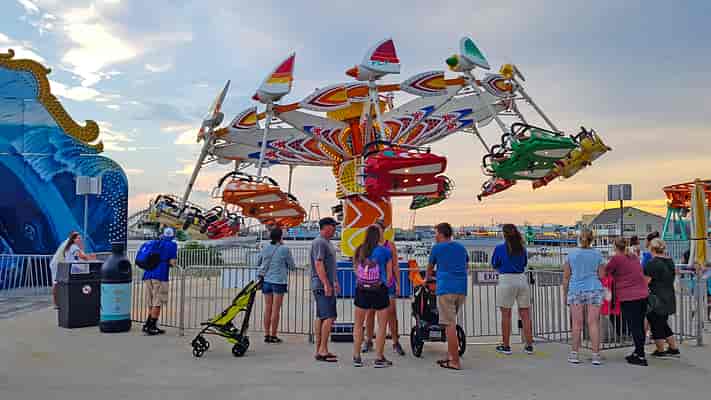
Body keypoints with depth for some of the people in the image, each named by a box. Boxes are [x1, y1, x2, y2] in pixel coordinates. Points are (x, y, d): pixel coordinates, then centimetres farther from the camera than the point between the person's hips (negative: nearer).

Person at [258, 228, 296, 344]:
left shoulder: (265, 248, 4)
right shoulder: (284, 249, -8)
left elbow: (259, 262, 17)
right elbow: (292, 266, 0)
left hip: (266, 280, 4)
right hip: (279, 281, -4)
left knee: (267, 308, 9)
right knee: (276, 309, 0)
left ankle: (266, 335, 13)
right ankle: (273, 336, 4)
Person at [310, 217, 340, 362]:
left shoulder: (327, 242, 18)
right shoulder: (319, 242, -13)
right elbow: (318, 264, -21)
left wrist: (335, 281, 26)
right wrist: (326, 284, -24)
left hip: (328, 286, 10)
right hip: (323, 286, -10)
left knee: (320, 318, 11)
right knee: (329, 317, -11)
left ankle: (319, 350, 16)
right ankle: (323, 350, -7)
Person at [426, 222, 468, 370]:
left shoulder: (437, 248, 4)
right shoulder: (461, 248, 17)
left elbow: (430, 267, 19)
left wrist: (427, 278, 38)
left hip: (446, 289, -6)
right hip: (461, 289, 6)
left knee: (450, 325, -5)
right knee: (451, 323, 15)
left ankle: (455, 362, -5)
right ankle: (450, 356, 17)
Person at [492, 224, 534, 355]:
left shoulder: (500, 248, -7)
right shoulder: (522, 248, 5)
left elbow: (495, 265, 2)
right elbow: (525, 264, 17)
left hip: (506, 280, -4)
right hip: (522, 279, 4)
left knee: (506, 315, 5)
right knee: (525, 314, 9)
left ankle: (506, 346, 11)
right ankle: (529, 345, 13)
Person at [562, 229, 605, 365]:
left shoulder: (571, 254, 2)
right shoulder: (597, 255, 2)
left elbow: (566, 277, 2)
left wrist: (565, 294, 9)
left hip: (576, 290, 0)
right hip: (594, 290, 0)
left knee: (577, 324, 6)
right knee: (593, 323, 3)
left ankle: (574, 354, 10)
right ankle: (596, 355, 4)